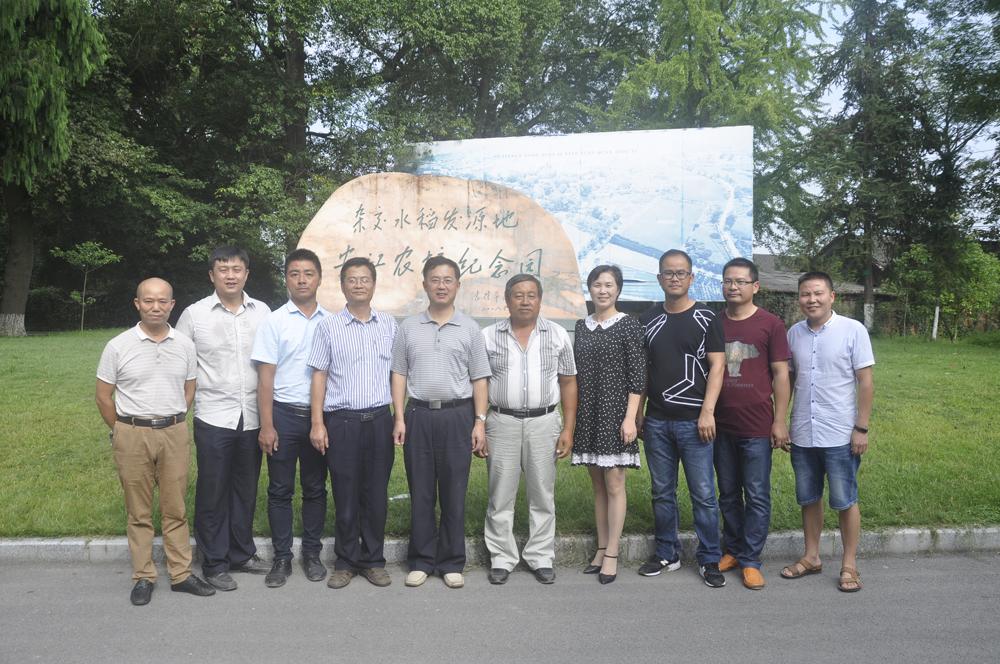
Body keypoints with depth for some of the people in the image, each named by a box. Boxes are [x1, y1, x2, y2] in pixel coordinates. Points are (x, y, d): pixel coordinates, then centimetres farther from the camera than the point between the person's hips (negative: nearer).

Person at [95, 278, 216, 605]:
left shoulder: (184, 345, 3)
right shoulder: (118, 346, -4)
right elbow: (103, 396, 2)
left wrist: (173, 424, 8)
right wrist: (123, 431, 4)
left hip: (174, 434, 2)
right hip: (132, 434, -2)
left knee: (176, 509, 9)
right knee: (139, 511, 8)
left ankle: (181, 574, 18)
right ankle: (143, 577, 19)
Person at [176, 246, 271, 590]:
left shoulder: (262, 312, 3)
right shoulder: (194, 314, -2)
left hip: (253, 417, 2)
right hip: (214, 418, -2)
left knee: (246, 490, 13)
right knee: (213, 493, 7)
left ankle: (242, 553, 29)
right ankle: (214, 563, 20)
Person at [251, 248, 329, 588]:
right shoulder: (274, 321, -1)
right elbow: (265, 378, -3)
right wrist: (266, 426, -8)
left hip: (320, 415, 2)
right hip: (284, 414, -1)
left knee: (315, 489, 10)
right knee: (280, 489, 7)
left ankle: (312, 553, 23)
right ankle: (282, 557, 18)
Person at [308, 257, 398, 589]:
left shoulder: (389, 324, 8)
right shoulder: (329, 327, 2)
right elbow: (319, 376, 3)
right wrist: (317, 423, -3)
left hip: (380, 419, 2)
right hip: (342, 421, -1)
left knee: (376, 494, 8)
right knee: (345, 496, 6)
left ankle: (373, 560, 21)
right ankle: (346, 561, 21)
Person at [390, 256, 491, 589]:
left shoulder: (469, 329, 5)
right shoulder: (408, 327, 8)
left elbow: (479, 380, 5)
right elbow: (399, 375, 8)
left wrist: (480, 423, -2)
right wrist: (399, 418, -1)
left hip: (457, 415, -1)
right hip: (418, 415, 1)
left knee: (454, 493, 5)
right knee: (420, 493, 7)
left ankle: (452, 563, 16)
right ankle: (421, 561, 18)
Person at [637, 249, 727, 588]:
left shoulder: (705, 317, -2)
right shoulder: (649, 319, 9)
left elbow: (716, 365, -5)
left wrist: (707, 412, -13)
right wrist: (638, 411, 9)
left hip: (693, 421, -3)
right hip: (657, 421, 4)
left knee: (703, 494, 1)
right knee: (662, 492, 12)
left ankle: (710, 560, 15)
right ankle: (666, 554, 25)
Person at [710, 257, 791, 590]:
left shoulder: (770, 324, -4)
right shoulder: (714, 323, 6)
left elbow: (781, 375, -3)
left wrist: (780, 422, -6)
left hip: (757, 427, -3)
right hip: (721, 425, 4)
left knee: (757, 496, 4)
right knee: (728, 494, 14)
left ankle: (750, 560, 14)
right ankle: (732, 550, 27)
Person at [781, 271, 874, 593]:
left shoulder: (853, 330, -7)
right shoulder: (794, 333, 5)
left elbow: (865, 381, -7)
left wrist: (861, 428, -10)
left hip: (840, 436, -4)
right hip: (802, 435, 4)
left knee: (845, 501, 6)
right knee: (808, 499, 15)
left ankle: (849, 565, 20)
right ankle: (811, 557, 29)